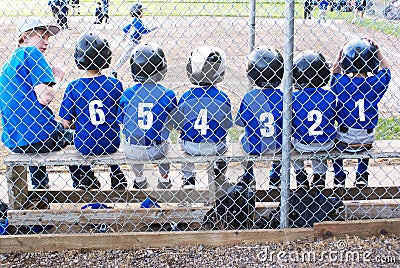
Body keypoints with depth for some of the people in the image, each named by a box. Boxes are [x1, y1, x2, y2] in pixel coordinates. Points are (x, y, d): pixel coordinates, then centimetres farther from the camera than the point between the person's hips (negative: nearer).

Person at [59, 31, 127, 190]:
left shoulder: (73, 87, -11)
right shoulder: (115, 84, -9)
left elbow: (66, 123, -6)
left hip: (84, 147, -1)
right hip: (110, 145, 1)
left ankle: (87, 176, 33)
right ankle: (116, 174, 36)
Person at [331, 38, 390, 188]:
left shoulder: (341, 83, -16)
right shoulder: (375, 83, -13)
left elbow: (335, 71, 10)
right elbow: (385, 69, 10)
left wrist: (340, 51, 10)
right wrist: (377, 49, 9)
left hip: (344, 142, -1)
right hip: (366, 141, 1)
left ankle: (339, 178, 34)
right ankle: (361, 176, 36)